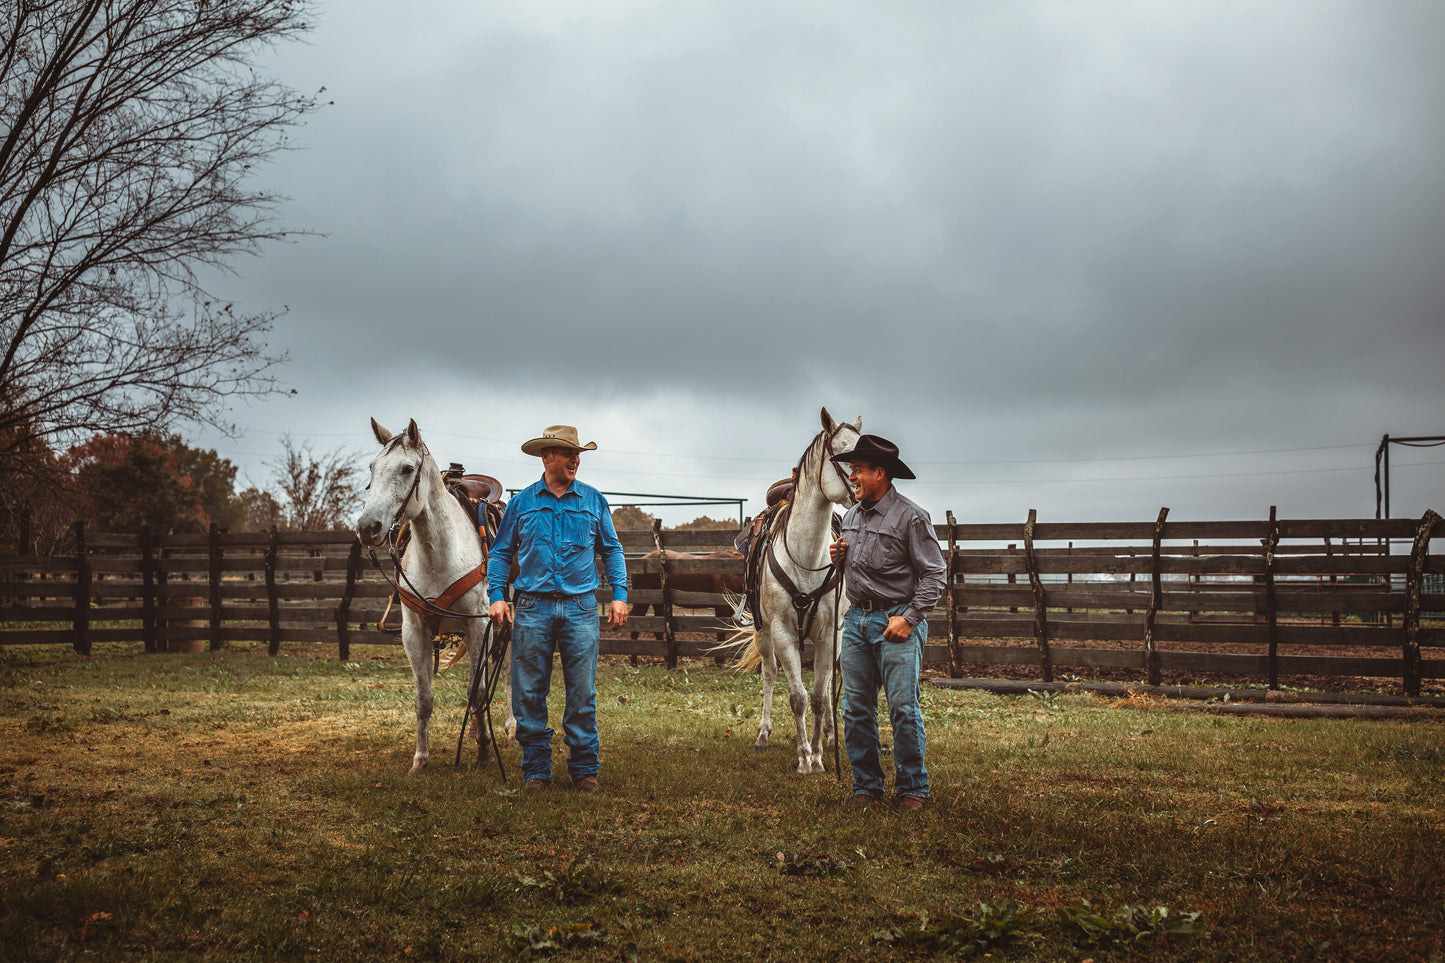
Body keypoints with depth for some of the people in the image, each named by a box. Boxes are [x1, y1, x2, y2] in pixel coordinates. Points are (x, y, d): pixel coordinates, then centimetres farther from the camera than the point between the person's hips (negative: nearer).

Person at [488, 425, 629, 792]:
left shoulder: (594, 501, 7)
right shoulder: (522, 503, 6)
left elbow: (612, 550, 11)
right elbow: (501, 552, 9)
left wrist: (619, 594, 1)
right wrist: (496, 595, -3)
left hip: (580, 607, 0)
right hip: (533, 607, 0)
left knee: (583, 693, 1)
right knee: (529, 693, 2)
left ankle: (584, 768, 10)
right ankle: (536, 769, 11)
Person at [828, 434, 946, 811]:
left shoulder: (911, 517, -9)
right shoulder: (850, 517, 13)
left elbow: (933, 575, -10)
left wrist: (909, 618, -17)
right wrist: (838, 557, 4)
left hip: (896, 620, -7)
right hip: (856, 619, 7)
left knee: (903, 709, -6)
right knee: (856, 709, 7)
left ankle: (912, 788, 6)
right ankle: (866, 787, 16)